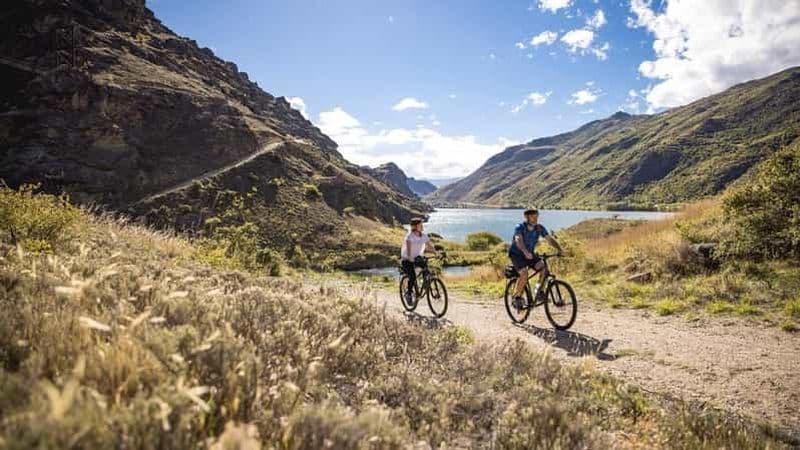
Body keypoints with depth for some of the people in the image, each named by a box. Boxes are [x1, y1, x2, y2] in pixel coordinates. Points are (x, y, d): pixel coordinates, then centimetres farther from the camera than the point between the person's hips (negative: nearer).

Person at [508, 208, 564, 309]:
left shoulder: (540, 228, -9)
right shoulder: (520, 228, -23)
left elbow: (550, 239, -15)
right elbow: (519, 241, -40)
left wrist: (559, 249, -32)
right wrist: (525, 252, -59)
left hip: (530, 253, 5)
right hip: (516, 254, -5)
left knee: (544, 267, -19)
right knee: (524, 274, -27)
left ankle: (539, 291, -2)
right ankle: (516, 297, -9)